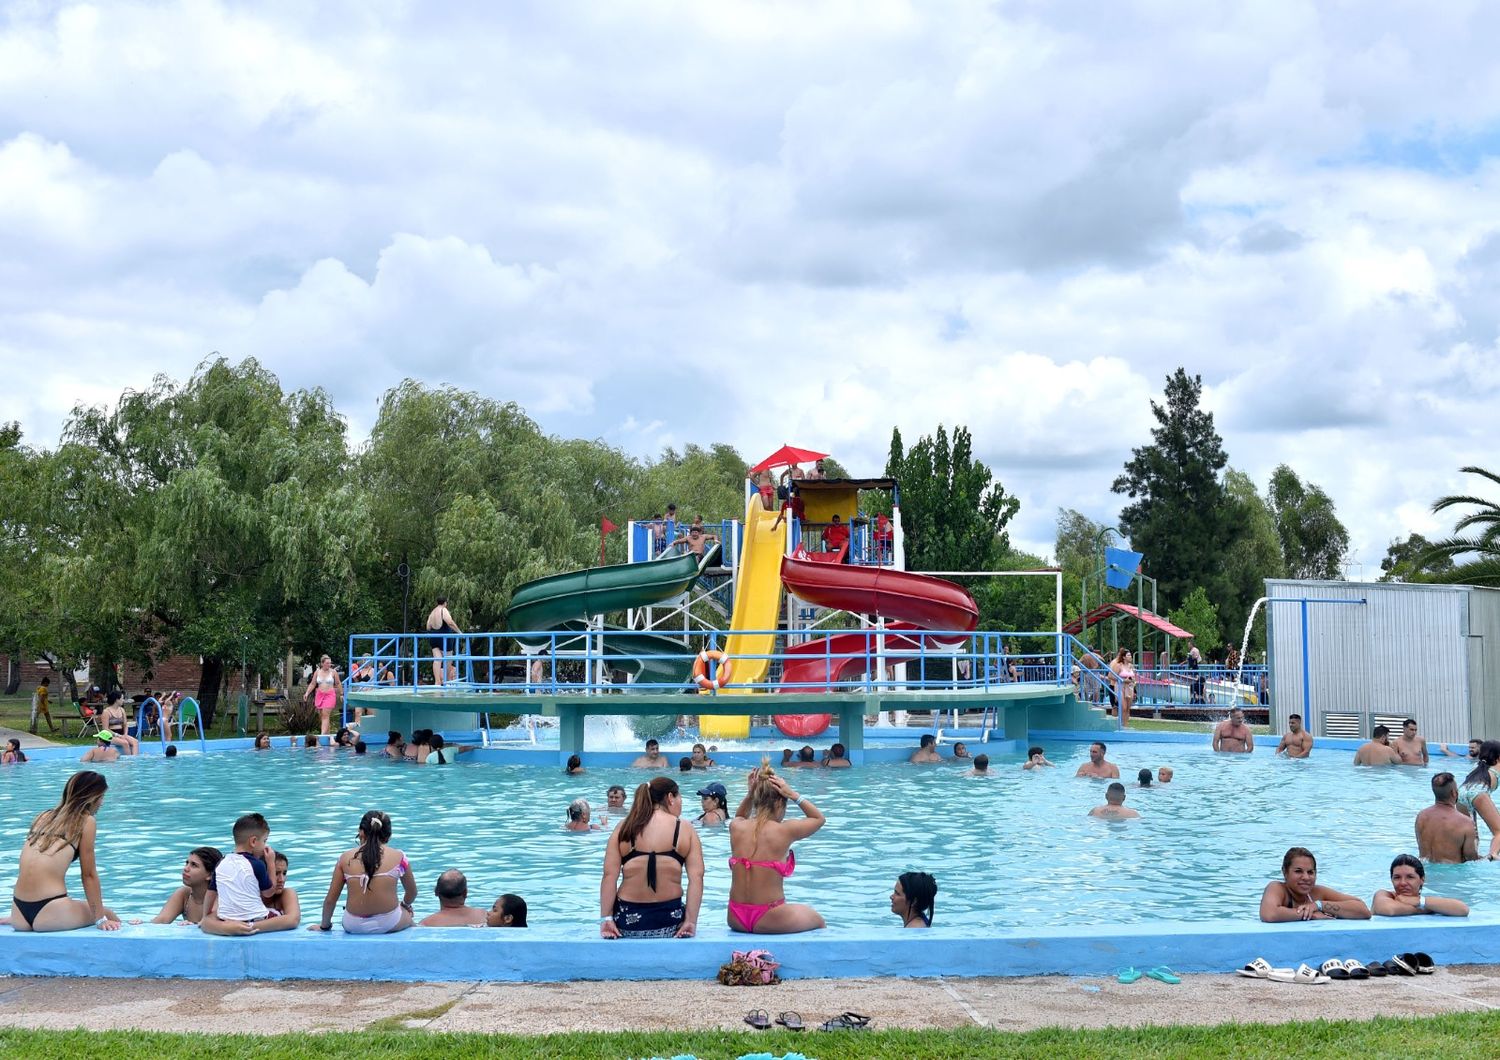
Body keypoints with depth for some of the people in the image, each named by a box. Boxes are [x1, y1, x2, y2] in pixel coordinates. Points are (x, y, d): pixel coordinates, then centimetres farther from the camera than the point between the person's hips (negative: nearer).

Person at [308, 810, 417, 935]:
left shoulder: (345, 858, 1)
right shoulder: (398, 857, 0)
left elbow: (330, 899, 3)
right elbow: (412, 893, 13)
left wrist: (324, 926, 22)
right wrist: (405, 905, 37)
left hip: (354, 926, 1)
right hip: (388, 924, -1)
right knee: (408, 915, 34)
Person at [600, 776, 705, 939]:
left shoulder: (624, 828, 4)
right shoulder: (686, 830, 2)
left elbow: (609, 875, -4)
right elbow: (696, 877, -6)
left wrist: (605, 918, -4)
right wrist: (691, 921, -5)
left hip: (628, 920, 2)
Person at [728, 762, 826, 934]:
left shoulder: (736, 828, -3)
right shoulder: (784, 831, -14)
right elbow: (819, 818, 6)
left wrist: (750, 793, 10)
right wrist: (793, 795, 0)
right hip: (768, 920, -5)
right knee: (818, 921, 27)